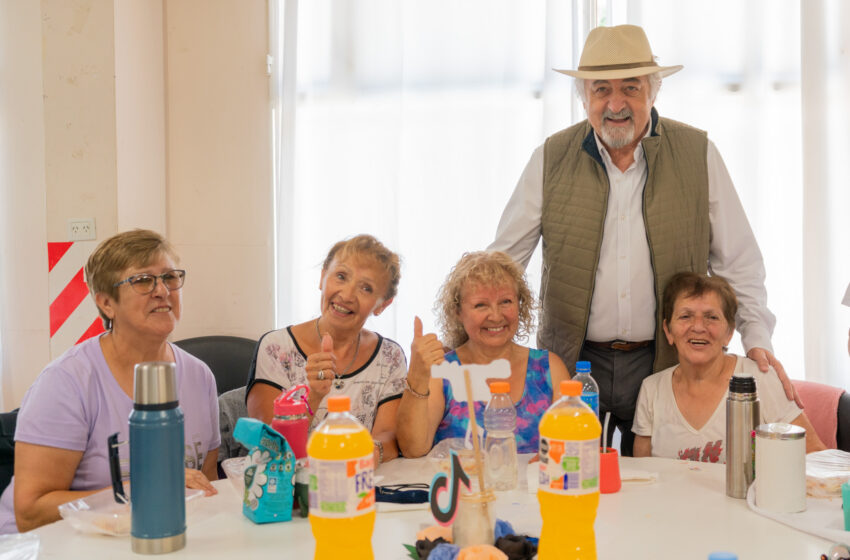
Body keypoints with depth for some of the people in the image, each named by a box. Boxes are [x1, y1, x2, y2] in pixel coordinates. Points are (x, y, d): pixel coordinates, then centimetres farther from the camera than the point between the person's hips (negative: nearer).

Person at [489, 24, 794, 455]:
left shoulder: (697, 154, 1)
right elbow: (502, 258, 5)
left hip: (667, 365, 0)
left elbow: (737, 260, 5)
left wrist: (757, 339, -6)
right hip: (573, 363, 0)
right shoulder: (551, 159, 2)